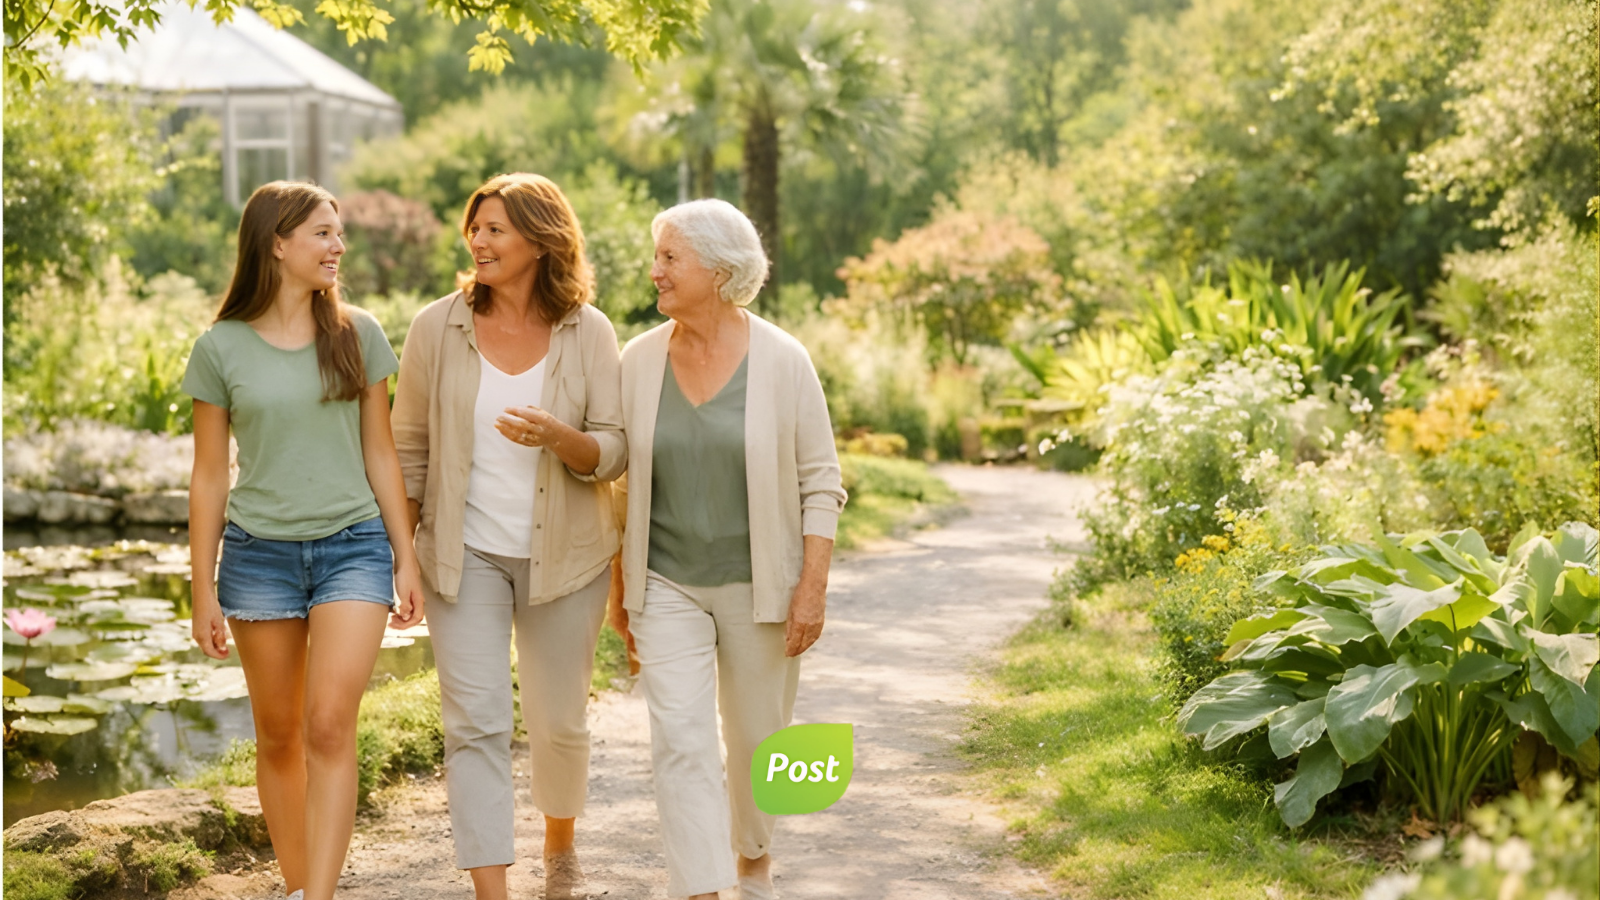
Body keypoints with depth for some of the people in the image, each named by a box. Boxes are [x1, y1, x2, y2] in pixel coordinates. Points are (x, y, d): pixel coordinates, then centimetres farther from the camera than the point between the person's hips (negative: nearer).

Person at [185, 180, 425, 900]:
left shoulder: (358, 335, 3)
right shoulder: (222, 348, -1)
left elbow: (379, 454, 8)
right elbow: (209, 476, 3)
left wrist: (406, 559, 6)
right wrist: (203, 591, 2)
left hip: (353, 545, 0)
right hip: (260, 551, 0)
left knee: (329, 726, -13)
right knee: (277, 735, 9)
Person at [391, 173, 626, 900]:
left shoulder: (588, 333, -4)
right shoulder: (438, 328, -3)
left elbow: (614, 453, -4)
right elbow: (408, 448, 4)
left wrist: (558, 437, -25)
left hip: (564, 556, 1)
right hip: (465, 555, 0)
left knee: (559, 721, 12)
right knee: (475, 723, -7)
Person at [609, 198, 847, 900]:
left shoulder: (782, 361, -8)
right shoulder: (639, 360, -1)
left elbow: (820, 482, -5)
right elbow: (620, 480, 7)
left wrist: (812, 586, -11)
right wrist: (619, 585, 8)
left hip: (759, 583, -1)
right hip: (667, 585, 1)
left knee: (757, 739, 12)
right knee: (680, 742, -10)